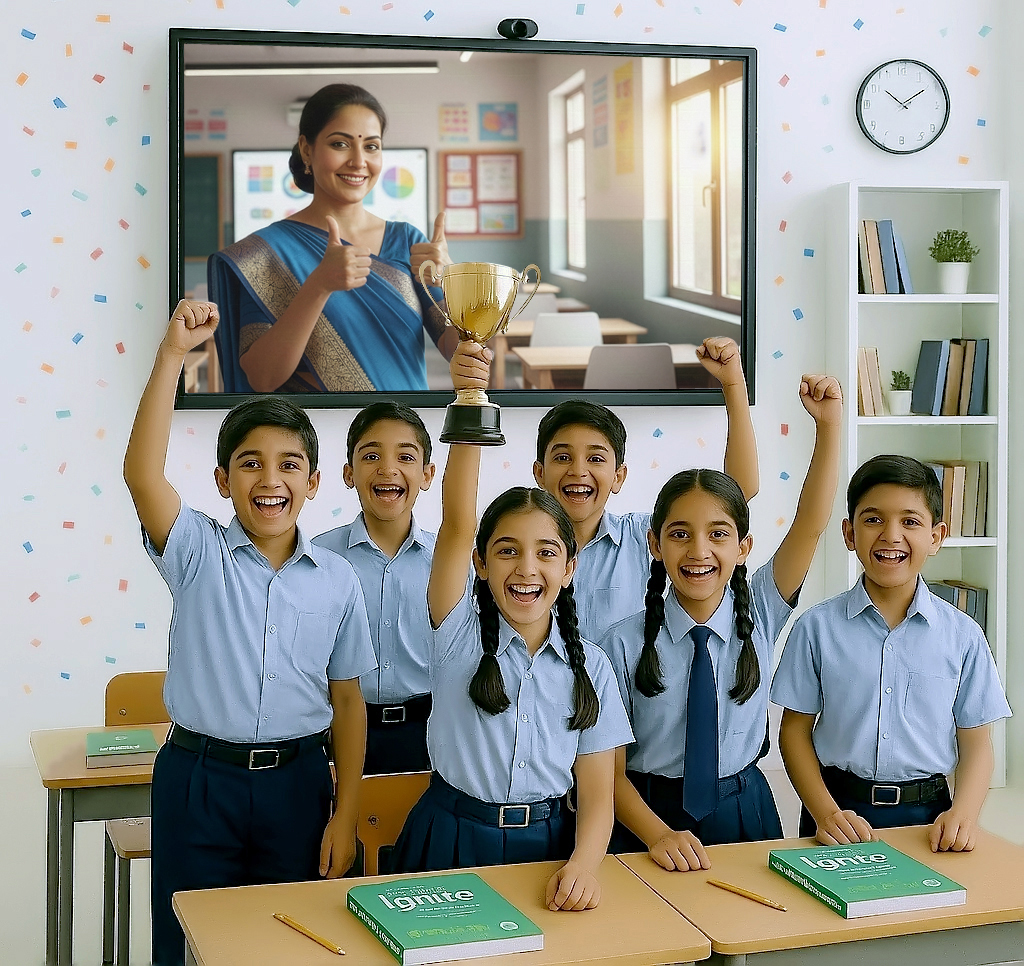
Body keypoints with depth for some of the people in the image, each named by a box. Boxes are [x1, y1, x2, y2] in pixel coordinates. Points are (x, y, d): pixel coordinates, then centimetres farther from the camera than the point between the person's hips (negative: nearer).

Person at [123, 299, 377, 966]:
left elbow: (346, 700, 5)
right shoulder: (198, 554, -4)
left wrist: (346, 815, 3)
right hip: (199, 778, -1)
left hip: (297, 781, 2)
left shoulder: (336, 580, 1)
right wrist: (172, 354, -28)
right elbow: (142, 472, -22)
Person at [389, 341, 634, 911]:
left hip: (547, 845, 2)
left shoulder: (590, 666, 3)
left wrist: (584, 864, -21)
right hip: (450, 843, -1)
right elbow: (457, 522, -18)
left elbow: (597, 794, 0)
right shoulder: (460, 634, -3)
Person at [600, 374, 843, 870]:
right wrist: (660, 836, -24)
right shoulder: (626, 642, -10)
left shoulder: (760, 616, -2)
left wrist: (829, 425, -23)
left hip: (747, 816, 2)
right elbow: (612, 771, -8)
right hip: (650, 821, -2)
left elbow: (810, 523, -14)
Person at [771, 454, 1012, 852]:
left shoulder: (963, 635, -1)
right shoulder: (817, 627, -3)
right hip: (841, 808, -1)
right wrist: (826, 813, -13)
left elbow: (975, 741, 3)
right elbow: (796, 730, 0)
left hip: (927, 815, 1)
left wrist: (962, 813, -14)